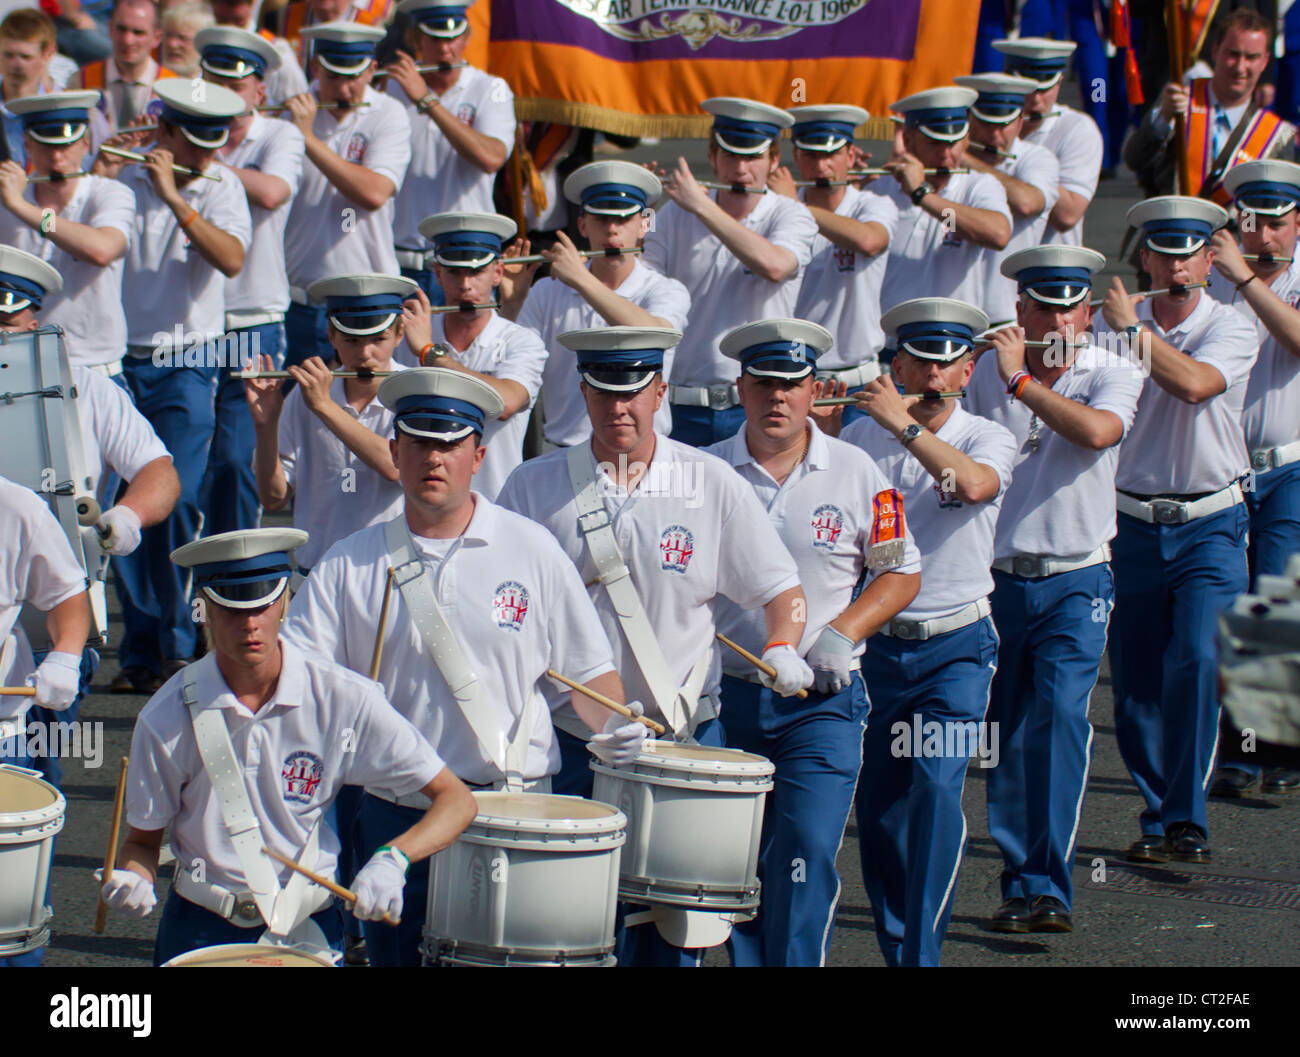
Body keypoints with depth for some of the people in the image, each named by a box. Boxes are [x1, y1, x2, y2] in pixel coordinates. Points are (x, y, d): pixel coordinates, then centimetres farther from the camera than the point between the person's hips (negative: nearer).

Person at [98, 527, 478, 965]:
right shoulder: (167, 719, -8)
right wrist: (133, 880, -17)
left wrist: (392, 860, -22)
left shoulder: (343, 698, -9)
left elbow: (456, 801, -5)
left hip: (309, 929, 1)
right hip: (202, 931, 0)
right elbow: (143, 840, 6)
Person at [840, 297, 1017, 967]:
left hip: (955, 643, -3)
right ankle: (894, 943, 21)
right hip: (874, 642, 3)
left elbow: (974, 486, -26)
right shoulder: (859, 438, 3)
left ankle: (922, 950, -13)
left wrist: (905, 425, -31)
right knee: (876, 805, 6)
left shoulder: (988, 440, -4)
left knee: (936, 791, -17)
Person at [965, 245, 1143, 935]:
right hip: (997, 577, 3)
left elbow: (1096, 431, -25)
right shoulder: (987, 373, 4)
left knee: (1060, 715, -17)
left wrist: (1021, 380, -20)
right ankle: (1020, 883, 16)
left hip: (1075, 581, -3)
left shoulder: (1112, 375, -3)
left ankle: (1049, 887, -17)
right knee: (1007, 736, 5)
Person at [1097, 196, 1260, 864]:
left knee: (1196, 660, -19)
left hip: (1209, 525, -3)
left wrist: (1133, 329, -18)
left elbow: (1194, 383, -22)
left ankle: (1187, 818, -14)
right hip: (1133, 526, 3)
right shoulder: (1113, 329, 5)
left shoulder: (1231, 330, -4)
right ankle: (1157, 818, 17)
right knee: (1134, 684, 3)